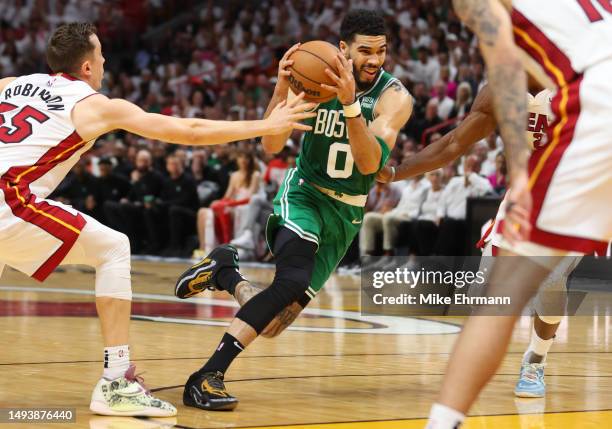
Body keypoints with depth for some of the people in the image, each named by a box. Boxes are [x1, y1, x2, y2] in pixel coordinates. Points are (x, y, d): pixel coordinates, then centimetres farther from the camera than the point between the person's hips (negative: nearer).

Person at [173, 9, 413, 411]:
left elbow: (370, 163, -29)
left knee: (274, 323, -2)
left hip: (346, 212, 2)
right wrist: (282, 89, -33)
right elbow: (271, 144, -17)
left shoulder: (394, 98, -16)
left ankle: (223, 270, 29)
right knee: (294, 280, -33)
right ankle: (206, 378, -28)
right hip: (303, 194, -2)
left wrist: (350, 103, -42)